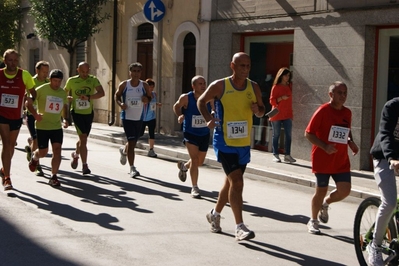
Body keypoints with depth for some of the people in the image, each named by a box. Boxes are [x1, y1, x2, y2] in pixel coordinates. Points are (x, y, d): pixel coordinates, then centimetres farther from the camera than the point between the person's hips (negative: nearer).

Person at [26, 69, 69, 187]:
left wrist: (65, 119, 5)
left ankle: (53, 177, -2)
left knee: (57, 150, -9)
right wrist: (35, 114, -23)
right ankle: (34, 157, 40)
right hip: (42, 126, -3)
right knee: (43, 152, 3)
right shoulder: (41, 90, -9)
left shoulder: (63, 93, 7)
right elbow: (28, 103, -6)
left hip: (57, 127, 4)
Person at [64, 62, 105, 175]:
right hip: (77, 113, -3)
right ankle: (84, 166, -9)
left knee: (83, 138, 17)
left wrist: (89, 97, -34)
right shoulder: (71, 81, -5)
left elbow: (101, 93, -20)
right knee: (83, 138, -14)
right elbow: (65, 92, 14)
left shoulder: (93, 80, -6)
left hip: (89, 113, 3)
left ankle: (76, 155, 48)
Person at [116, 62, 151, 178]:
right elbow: (117, 96, 8)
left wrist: (146, 99, -14)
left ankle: (124, 150, 51)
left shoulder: (144, 85, -1)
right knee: (132, 142, -12)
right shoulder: (124, 85, -5)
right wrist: (120, 104, -13)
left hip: (139, 118, 3)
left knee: (134, 142, 15)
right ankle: (132, 168, -6)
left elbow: (150, 98, 10)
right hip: (127, 117, -3)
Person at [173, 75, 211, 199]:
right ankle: (194, 188, -4)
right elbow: (176, 106, 5)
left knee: (200, 161, 17)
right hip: (190, 133, -4)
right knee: (195, 159, -15)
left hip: (205, 134, 4)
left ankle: (184, 166, 50)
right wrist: (180, 115, -14)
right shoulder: (186, 98, -15)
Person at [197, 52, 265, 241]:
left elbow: (261, 111, 13)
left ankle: (215, 213, 40)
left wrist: (257, 110, -11)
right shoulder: (219, 86, -8)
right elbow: (201, 101, 6)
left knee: (231, 181, 17)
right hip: (225, 142, -5)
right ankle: (240, 227, -13)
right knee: (237, 182, -15)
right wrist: (208, 119, -11)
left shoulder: (254, 88, 3)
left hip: (244, 144, 5)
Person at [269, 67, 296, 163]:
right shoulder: (276, 87, -5)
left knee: (288, 135, -2)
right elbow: (272, 101, -8)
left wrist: (291, 112, 10)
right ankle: (275, 155, 5)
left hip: (287, 115, 4)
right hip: (277, 115, -4)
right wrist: (281, 98, -21)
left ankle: (287, 155, 1)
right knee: (276, 135, 1)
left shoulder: (289, 86, 10)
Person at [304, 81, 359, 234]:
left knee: (344, 190, -3)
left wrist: (351, 142, 3)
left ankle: (325, 204, 28)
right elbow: (308, 133, -11)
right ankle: (313, 221, 23)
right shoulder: (323, 111, -11)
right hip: (323, 160, -5)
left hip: (341, 160, 5)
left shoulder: (347, 113, 8)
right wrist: (325, 146, -22)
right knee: (321, 191, 3)